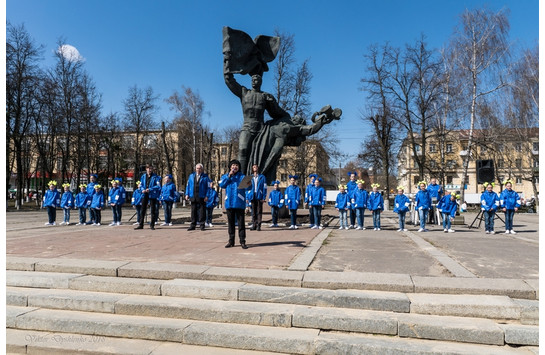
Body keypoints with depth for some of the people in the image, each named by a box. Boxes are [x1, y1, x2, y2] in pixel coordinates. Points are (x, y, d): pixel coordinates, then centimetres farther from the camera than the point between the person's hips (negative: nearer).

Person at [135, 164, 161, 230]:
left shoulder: (156, 177, -5)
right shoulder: (143, 176, 8)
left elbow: (158, 186, -12)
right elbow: (141, 185, 11)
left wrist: (150, 189, -21)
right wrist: (142, 189, -9)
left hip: (152, 195, -4)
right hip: (145, 195, 4)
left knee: (153, 210, 3)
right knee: (143, 210, 8)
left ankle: (152, 225, 12)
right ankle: (141, 225, 15)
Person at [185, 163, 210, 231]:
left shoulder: (205, 177, 1)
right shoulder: (191, 176, 11)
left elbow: (208, 187, -2)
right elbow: (188, 185, 13)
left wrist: (206, 196, -10)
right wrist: (187, 194, 4)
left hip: (201, 198, -3)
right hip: (193, 197, 3)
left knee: (201, 212, 1)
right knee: (193, 211, 7)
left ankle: (202, 225, 9)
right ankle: (193, 225, 13)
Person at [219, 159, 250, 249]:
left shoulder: (242, 176, 5)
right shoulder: (225, 176, 13)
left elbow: (246, 187, -8)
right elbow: (221, 185, -3)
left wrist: (248, 185, -32)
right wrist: (229, 176, -9)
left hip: (239, 203, -3)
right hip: (229, 203, 3)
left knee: (241, 222, -3)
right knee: (230, 222, 9)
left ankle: (242, 241, 0)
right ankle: (231, 241, 18)